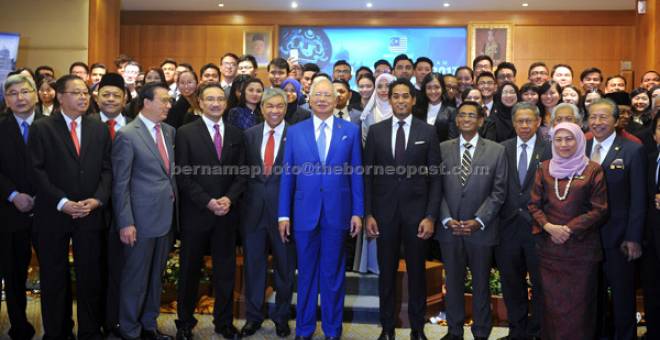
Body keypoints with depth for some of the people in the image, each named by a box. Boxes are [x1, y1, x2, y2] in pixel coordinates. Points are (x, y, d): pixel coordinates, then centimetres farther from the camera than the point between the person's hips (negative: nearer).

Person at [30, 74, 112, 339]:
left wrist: (97, 199, -9)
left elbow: (107, 169, 6)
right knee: (54, 277, 10)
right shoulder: (41, 128, 0)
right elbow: (37, 171, -6)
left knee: (91, 276, 5)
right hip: (53, 215, -2)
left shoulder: (100, 129, 9)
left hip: (91, 215, 2)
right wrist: (62, 202, -15)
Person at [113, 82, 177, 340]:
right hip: (141, 219, -6)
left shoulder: (169, 131, 9)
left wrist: (175, 203, 8)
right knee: (135, 278, 7)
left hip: (166, 217, 6)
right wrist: (125, 223, -14)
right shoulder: (127, 135, -11)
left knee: (156, 276, 17)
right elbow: (120, 184, -11)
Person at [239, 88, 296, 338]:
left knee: (285, 266, 10)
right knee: (253, 264, 12)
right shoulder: (249, 135, 6)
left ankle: (281, 317, 28)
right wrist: (244, 200, 1)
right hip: (253, 208, 3)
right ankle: (253, 316, 28)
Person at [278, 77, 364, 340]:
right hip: (304, 212, 1)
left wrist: (358, 212, -2)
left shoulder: (351, 131, 4)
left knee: (333, 273, 9)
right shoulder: (295, 131, 4)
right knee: (306, 273, 11)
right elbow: (287, 176, 3)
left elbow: (356, 174, 3)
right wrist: (283, 214, -1)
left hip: (338, 212, 0)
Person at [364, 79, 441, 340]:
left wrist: (431, 216, -8)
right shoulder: (376, 131, 3)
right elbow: (368, 175, 3)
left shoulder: (428, 131, 0)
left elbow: (435, 177, -1)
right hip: (384, 212, 1)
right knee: (386, 272, 10)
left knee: (417, 272, 10)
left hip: (416, 212, -1)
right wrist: (368, 214, -2)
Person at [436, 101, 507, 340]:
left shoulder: (496, 151, 1)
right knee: (453, 282, 10)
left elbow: (499, 191, -3)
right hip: (449, 228, 1)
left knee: (481, 283, 9)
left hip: (481, 229, -1)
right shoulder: (442, 149, 4)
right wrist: (447, 219, -8)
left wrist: (479, 221, -11)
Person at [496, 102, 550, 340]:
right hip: (509, 224, 3)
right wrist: (498, 216, -3)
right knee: (511, 282, 12)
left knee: (540, 282, 8)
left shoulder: (549, 150, -2)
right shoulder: (502, 149, 5)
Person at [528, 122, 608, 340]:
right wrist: (548, 226, -11)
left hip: (581, 247, -2)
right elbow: (534, 204, 7)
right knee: (551, 301, 8)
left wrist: (569, 229, -12)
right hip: (549, 247, 2)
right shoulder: (544, 168, 8)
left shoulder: (593, 170, -1)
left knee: (579, 302, 5)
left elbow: (599, 209, -4)